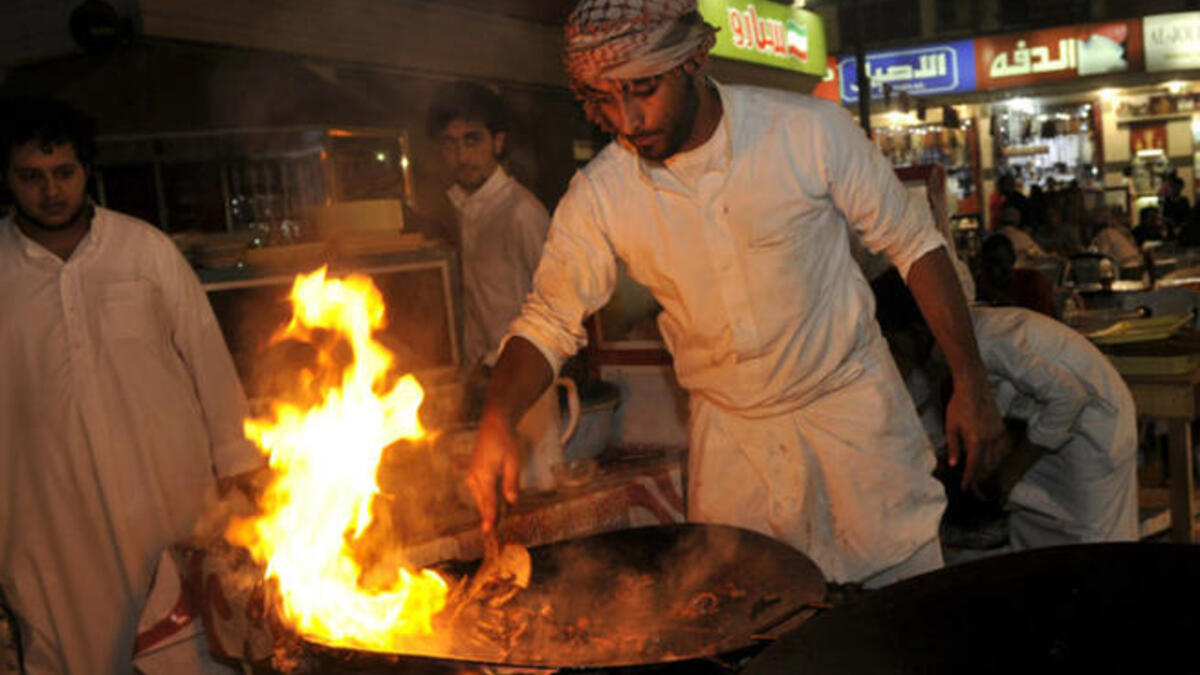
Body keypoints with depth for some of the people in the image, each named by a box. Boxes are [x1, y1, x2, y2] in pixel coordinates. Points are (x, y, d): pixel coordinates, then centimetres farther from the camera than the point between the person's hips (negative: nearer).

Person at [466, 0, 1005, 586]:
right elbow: (547, 324, -5)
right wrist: (496, 420, -24)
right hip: (727, 427, 2)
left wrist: (970, 384, -8)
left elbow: (914, 245, -7)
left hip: (849, 402, -1)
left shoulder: (812, 131, -18)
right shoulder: (598, 196, -13)